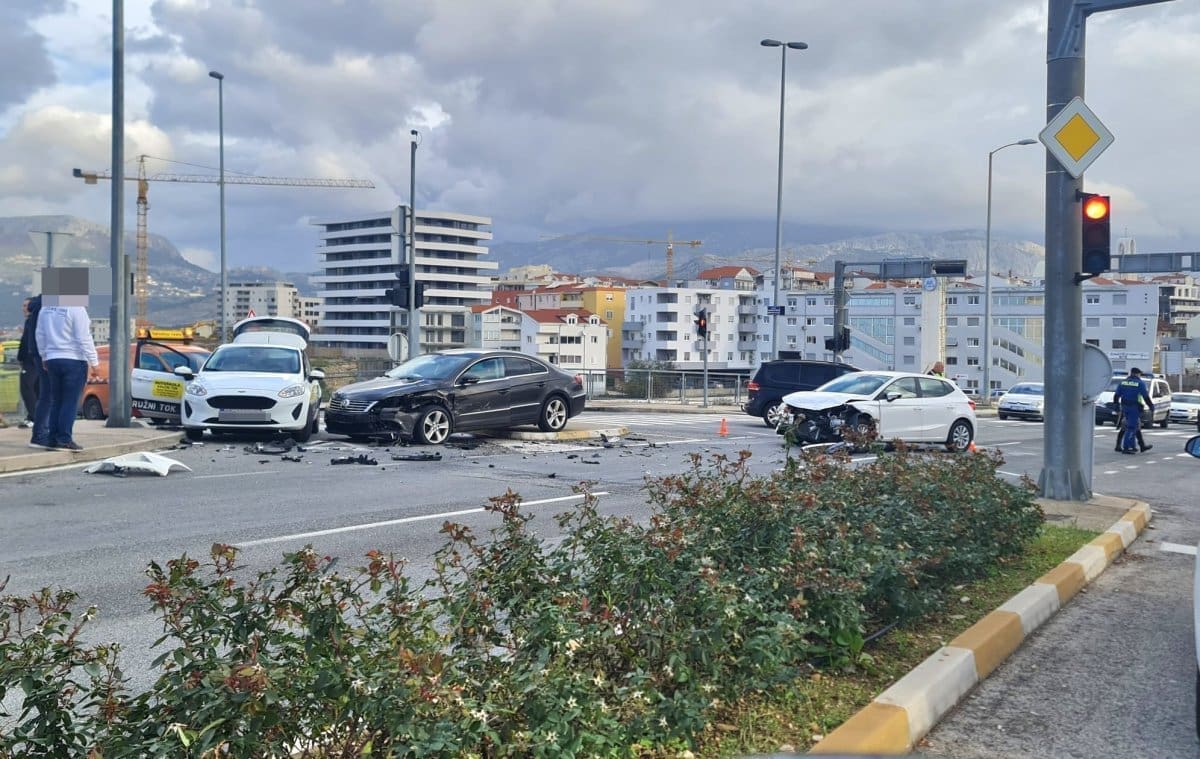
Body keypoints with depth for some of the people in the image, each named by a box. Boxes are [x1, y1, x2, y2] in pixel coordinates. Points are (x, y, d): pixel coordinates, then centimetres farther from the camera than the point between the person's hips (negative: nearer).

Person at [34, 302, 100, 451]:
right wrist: (94, 362, -9)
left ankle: (52, 438, 10)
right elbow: (84, 339, -14)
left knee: (56, 400, 12)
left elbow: (40, 335, 14)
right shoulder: (76, 308, -14)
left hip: (52, 360, 7)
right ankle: (65, 439, -6)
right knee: (71, 401, -4)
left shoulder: (45, 308, 8)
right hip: (74, 360, -6)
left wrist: (44, 357, 25)